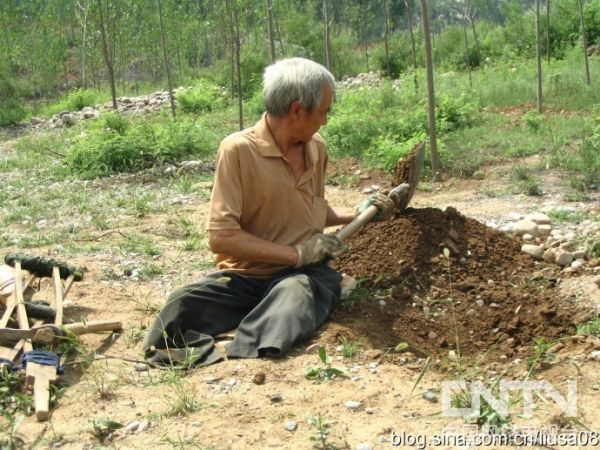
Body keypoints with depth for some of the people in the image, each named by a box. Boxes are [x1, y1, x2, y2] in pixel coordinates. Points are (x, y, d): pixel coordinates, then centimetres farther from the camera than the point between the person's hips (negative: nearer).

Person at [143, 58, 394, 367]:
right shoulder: (238, 150, -11)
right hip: (245, 276, -2)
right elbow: (221, 236, -15)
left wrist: (359, 214, 16)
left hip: (302, 274, 2)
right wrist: (296, 253, -18)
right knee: (183, 305, -33)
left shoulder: (316, 147, 10)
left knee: (298, 291, -37)